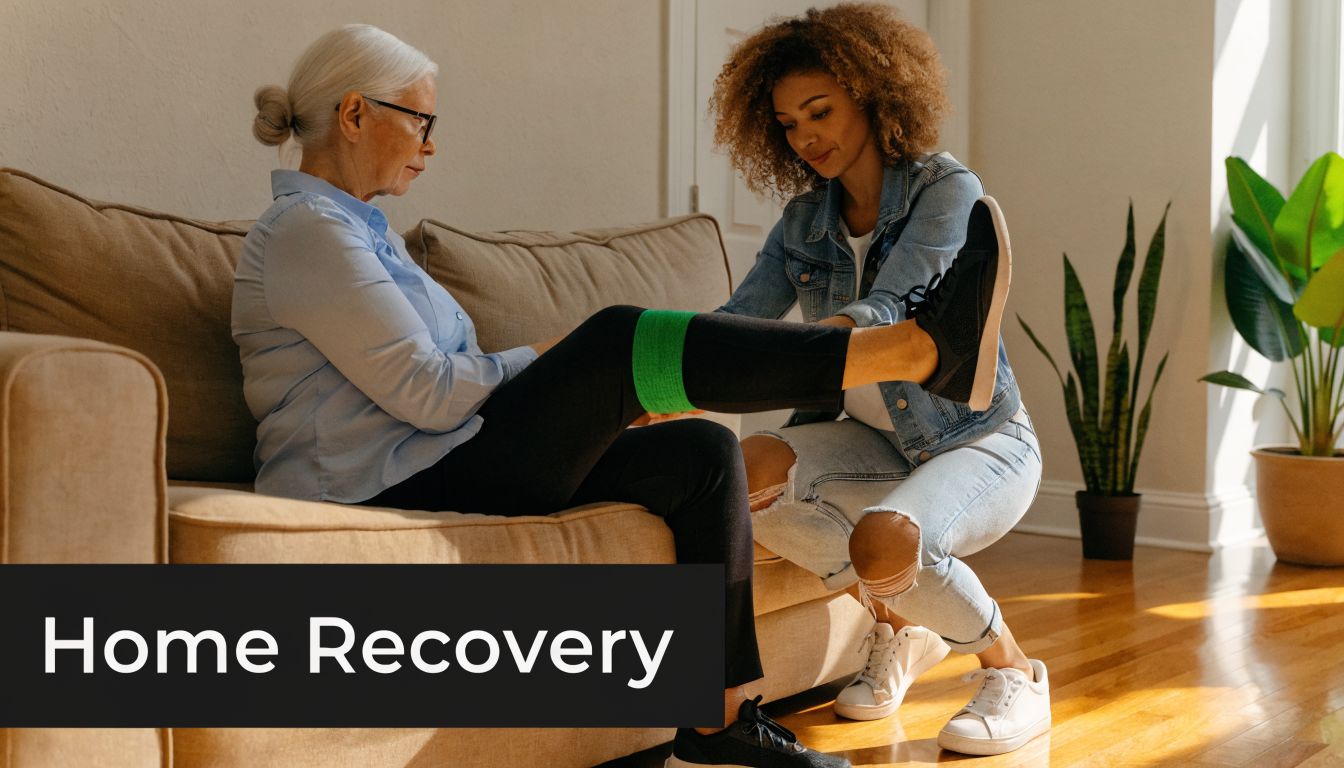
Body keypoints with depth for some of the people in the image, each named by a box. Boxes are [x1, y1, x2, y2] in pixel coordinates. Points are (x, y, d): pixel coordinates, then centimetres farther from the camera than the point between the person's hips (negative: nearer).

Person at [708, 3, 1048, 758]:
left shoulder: (946, 189, -13)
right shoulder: (804, 222, 4)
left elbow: (878, 314, -29)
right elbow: (738, 322, -9)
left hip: (981, 441, -6)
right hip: (874, 441, 6)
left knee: (884, 540, -36)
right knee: (748, 468, -23)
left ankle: (1015, 671, -3)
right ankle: (900, 625, 2)